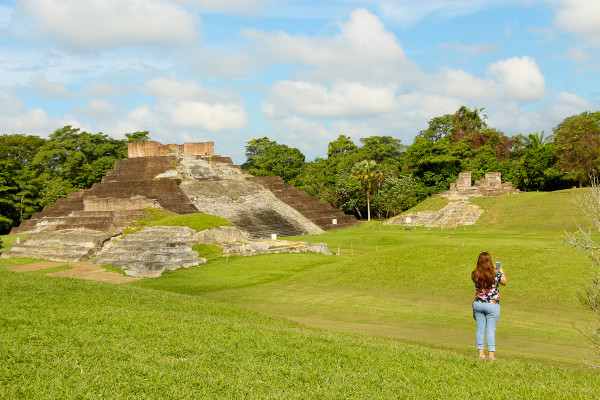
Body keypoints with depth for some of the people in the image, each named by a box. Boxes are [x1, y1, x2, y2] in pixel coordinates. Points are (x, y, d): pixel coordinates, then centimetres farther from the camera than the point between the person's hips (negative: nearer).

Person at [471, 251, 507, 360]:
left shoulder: (475, 275, -3)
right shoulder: (495, 273, -13)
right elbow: (504, 282, 6)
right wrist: (502, 272, 22)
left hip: (478, 304, 3)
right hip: (492, 305, -3)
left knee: (480, 329, 9)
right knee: (491, 330, 2)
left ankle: (481, 353, 10)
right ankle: (491, 354, 3)